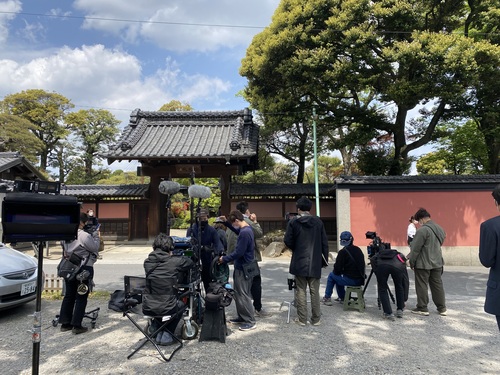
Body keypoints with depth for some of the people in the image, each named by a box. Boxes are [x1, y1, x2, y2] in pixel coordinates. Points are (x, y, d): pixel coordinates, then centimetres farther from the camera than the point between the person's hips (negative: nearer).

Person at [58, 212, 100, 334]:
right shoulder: (84, 235, -21)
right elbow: (95, 248, -13)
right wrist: (95, 235, 0)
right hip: (84, 269, -7)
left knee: (69, 296, 15)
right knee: (81, 298, 2)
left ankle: (65, 324, 22)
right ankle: (77, 325, 6)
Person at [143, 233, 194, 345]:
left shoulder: (147, 262, -2)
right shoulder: (175, 261, -12)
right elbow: (191, 262, 5)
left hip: (147, 309, 4)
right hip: (166, 309, -4)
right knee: (180, 305, 31)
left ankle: (155, 326, 26)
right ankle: (166, 335, 22)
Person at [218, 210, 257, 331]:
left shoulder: (244, 233, -25)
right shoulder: (246, 228, 6)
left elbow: (238, 252, -24)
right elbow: (237, 230, 30)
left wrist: (224, 259, -13)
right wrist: (226, 222, 20)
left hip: (243, 269, -10)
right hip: (242, 267, 10)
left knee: (243, 295, -2)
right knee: (238, 293, 18)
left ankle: (250, 321, 7)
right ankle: (242, 317, 28)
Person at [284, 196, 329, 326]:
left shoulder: (293, 222, -5)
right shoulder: (318, 221, 1)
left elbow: (288, 241, -6)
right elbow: (324, 243, 2)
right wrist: (324, 260, 10)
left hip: (299, 262, -2)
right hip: (315, 263, 2)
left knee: (301, 290, 6)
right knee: (314, 291, 9)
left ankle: (302, 319, 10)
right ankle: (316, 319, 15)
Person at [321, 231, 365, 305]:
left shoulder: (343, 252, -13)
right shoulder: (358, 250, 8)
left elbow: (337, 270, -12)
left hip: (350, 280, -7)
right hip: (360, 280, 7)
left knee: (331, 275, 15)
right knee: (339, 277, 28)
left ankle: (327, 298, 21)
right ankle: (342, 297, 35)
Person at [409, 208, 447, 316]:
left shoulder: (422, 230, -19)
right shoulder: (440, 229, 7)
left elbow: (415, 249, -16)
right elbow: (440, 244, 15)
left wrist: (411, 262, -6)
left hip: (423, 264, -8)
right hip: (437, 263, 8)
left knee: (422, 286, 3)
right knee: (437, 285, 15)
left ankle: (422, 308, 10)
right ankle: (442, 308, 22)